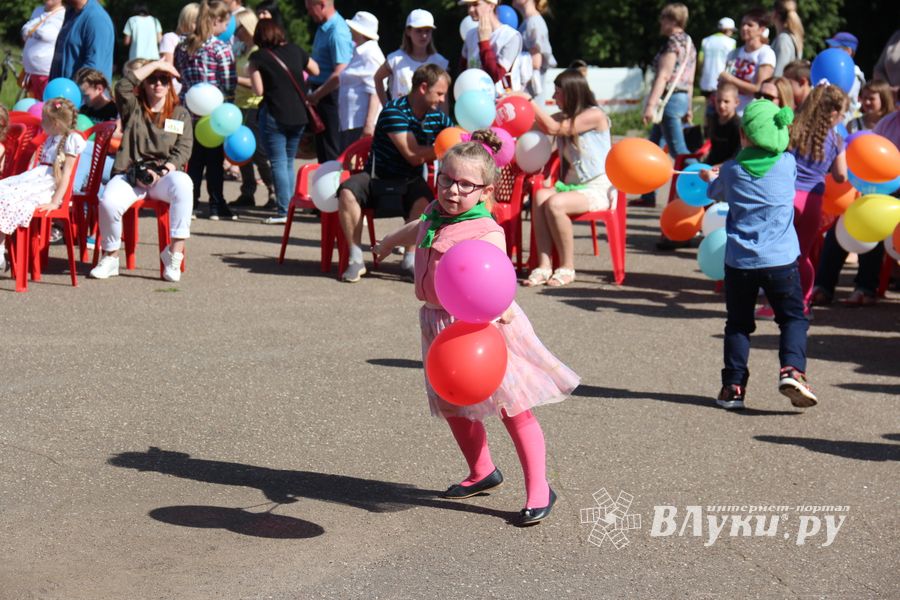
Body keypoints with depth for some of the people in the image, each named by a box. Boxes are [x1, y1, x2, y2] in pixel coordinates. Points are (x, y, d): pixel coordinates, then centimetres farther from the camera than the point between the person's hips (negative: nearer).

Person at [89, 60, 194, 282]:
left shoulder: (181, 114, 15)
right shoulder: (133, 108, 15)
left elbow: (183, 150, 5)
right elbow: (123, 86, -6)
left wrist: (162, 172, -13)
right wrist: (155, 64, -1)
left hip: (165, 174, 0)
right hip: (130, 174, 0)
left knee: (183, 185, -37)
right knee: (109, 202, -32)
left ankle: (175, 252, -32)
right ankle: (110, 257, -7)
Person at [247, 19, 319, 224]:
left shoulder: (258, 57, -6)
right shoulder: (295, 50, 5)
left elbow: (259, 90, -9)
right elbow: (315, 70, 16)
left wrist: (251, 72, 7)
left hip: (274, 116, -5)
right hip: (298, 116, 5)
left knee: (278, 163, -2)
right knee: (289, 162, 16)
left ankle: (283, 211, -8)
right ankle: (289, 206, 15)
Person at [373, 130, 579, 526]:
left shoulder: (486, 233, -19)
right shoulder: (435, 214, 6)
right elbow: (418, 229, 31)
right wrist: (392, 240, 51)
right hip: (440, 326, 8)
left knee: (513, 409, -3)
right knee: (453, 407, 18)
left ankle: (538, 490, 6)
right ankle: (482, 473, 39)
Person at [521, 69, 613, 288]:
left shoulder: (594, 115, -8)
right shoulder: (564, 116, 17)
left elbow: (553, 128, -13)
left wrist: (529, 101, -8)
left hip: (598, 189, -7)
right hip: (572, 186, 7)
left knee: (555, 203, -31)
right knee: (540, 196, -23)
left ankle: (567, 268, -18)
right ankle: (544, 266, -28)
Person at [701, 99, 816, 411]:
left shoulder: (732, 170, -1)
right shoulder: (788, 163, 1)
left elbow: (715, 193, 20)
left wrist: (711, 177, 43)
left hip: (739, 260, 1)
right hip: (780, 259, 0)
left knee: (738, 323, 13)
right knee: (793, 317, 10)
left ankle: (733, 385, 8)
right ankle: (791, 369, -13)